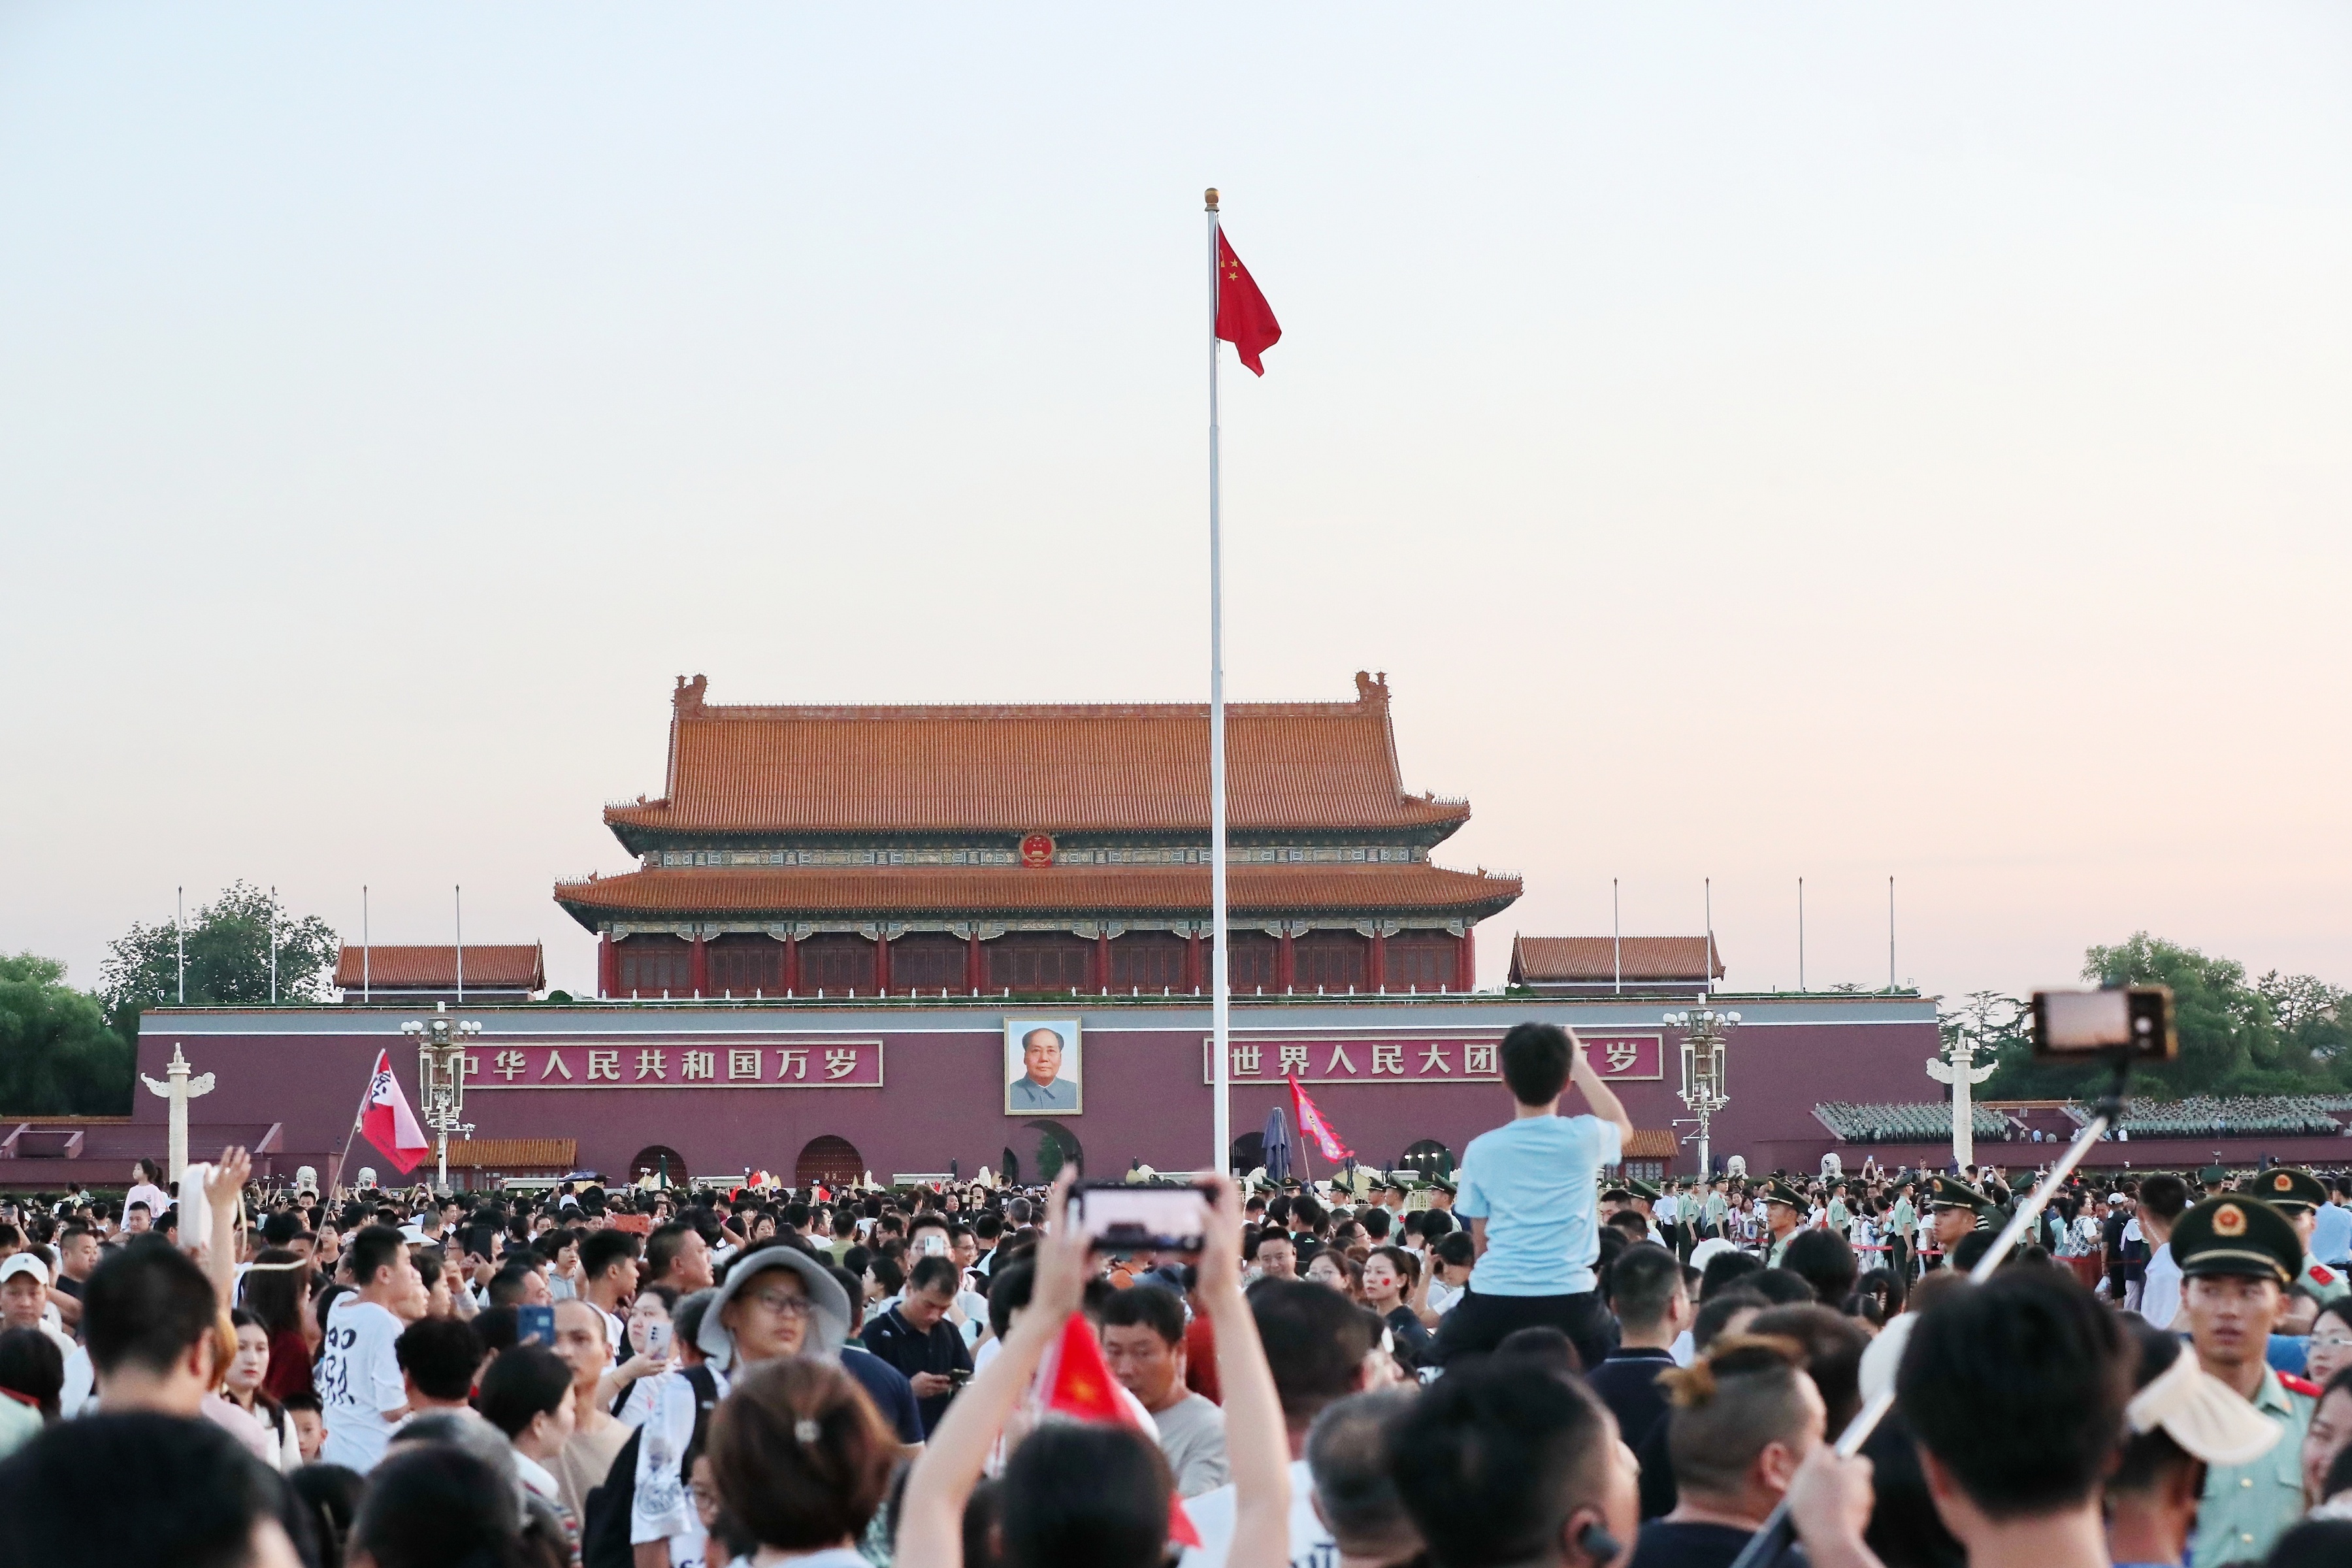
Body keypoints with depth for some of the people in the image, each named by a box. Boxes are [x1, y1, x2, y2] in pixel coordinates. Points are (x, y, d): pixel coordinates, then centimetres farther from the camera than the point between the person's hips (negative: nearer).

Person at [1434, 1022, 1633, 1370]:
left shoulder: (1481, 1150, 3)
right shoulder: (1583, 1137, 0)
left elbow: (1480, 1240, 11)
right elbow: (1622, 1126, 26)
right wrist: (1579, 1063, 31)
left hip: (1493, 1299, 1)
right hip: (1569, 1299, 0)